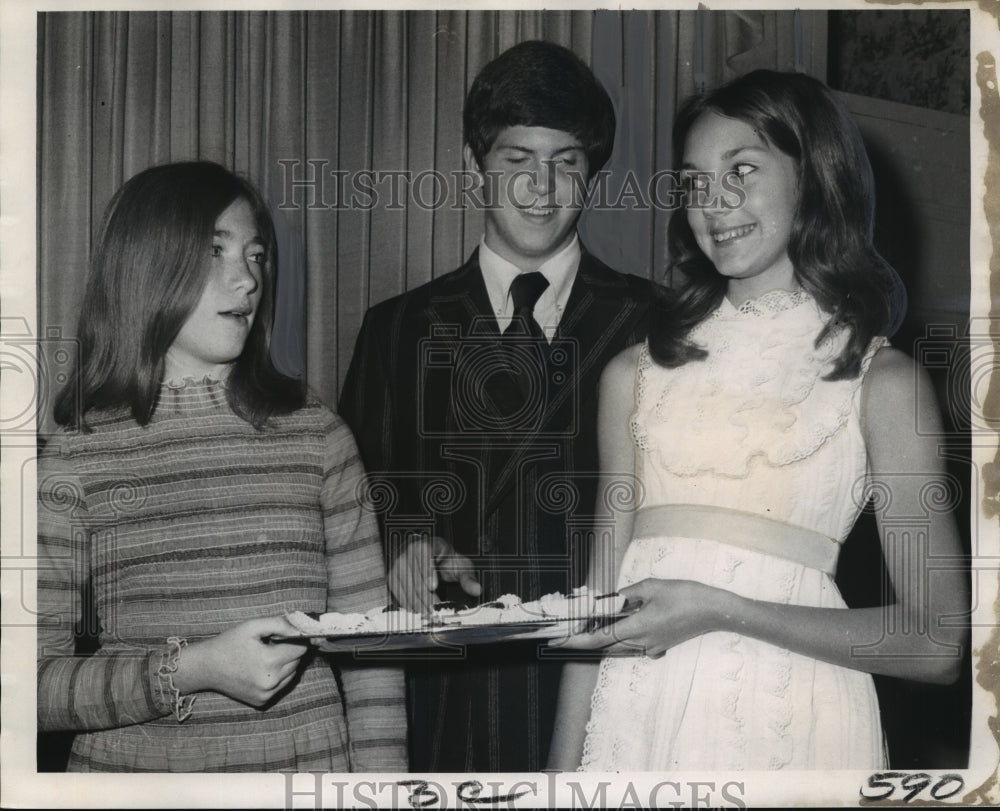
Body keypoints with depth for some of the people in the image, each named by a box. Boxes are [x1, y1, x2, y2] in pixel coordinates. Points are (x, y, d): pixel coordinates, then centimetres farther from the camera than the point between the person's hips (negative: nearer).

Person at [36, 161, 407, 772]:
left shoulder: (317, 435, -1)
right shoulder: (75, 458, -5)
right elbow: (37, 683, -8)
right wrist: (192, 670, -20)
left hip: (310, 762, 1)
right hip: (130, 767, -1)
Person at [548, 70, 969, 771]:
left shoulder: (881, 380, -1)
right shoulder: (636, 373, 9)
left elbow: (938, 640, -8)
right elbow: (603, 590, 8)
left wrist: (720, 609, -14)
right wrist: (565, 765, 2)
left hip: (788, 720, -3)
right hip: (635, 709, 3)